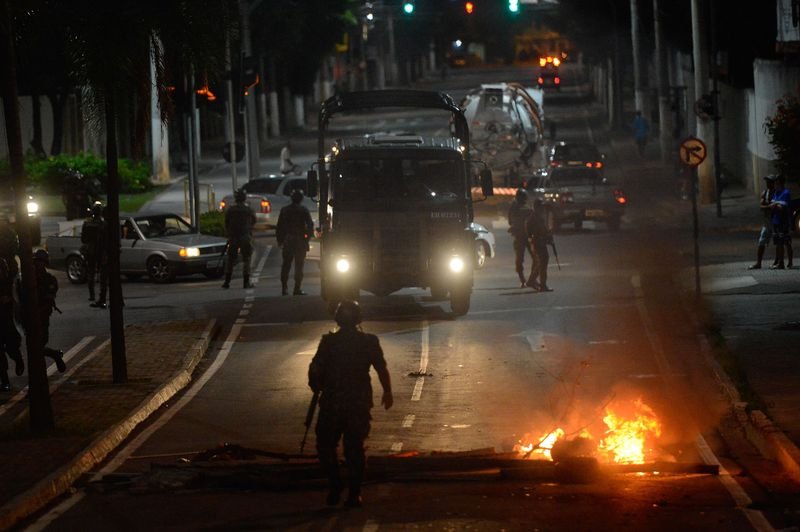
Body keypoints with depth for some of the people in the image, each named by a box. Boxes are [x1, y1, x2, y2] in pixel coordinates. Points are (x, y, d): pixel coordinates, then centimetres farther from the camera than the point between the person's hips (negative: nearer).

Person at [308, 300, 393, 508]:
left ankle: (335, 487, -2)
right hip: (359, 404, 2)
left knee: (326, 446, 12)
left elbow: (315, 370, -9)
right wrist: (387, 393, 15)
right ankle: (354, 493, 6)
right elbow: (382, 370, 0)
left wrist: (317, 388, 10)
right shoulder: (369, 342, -2)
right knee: (355, 448, 10)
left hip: (332, 404, -2)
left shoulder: (328, 342, -6)